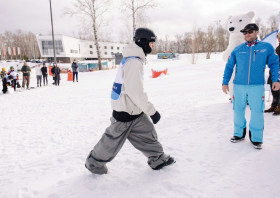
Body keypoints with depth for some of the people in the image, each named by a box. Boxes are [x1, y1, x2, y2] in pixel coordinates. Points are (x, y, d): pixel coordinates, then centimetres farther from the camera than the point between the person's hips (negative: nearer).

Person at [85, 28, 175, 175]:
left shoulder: (134, 59, 9)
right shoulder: (133, 62, -23)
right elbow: (136, 92, -27)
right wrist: (152, 111, -20)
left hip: (135, 111, 9)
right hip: (125, 113, -9)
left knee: (148, 134, 16)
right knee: (113, 142, 8)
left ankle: (158, 159, 32)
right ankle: (94, 163, 29)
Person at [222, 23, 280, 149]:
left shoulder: (266, 47, 5)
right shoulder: (237, 50, 7)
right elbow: (229, 67, 10)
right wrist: (225, 82, 6)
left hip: (257, 86, -2)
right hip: (239, 86, 2)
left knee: (257, 112, -1)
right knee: (238, 111, 9)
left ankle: (256, 138, 15)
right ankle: (239, 134, 27)